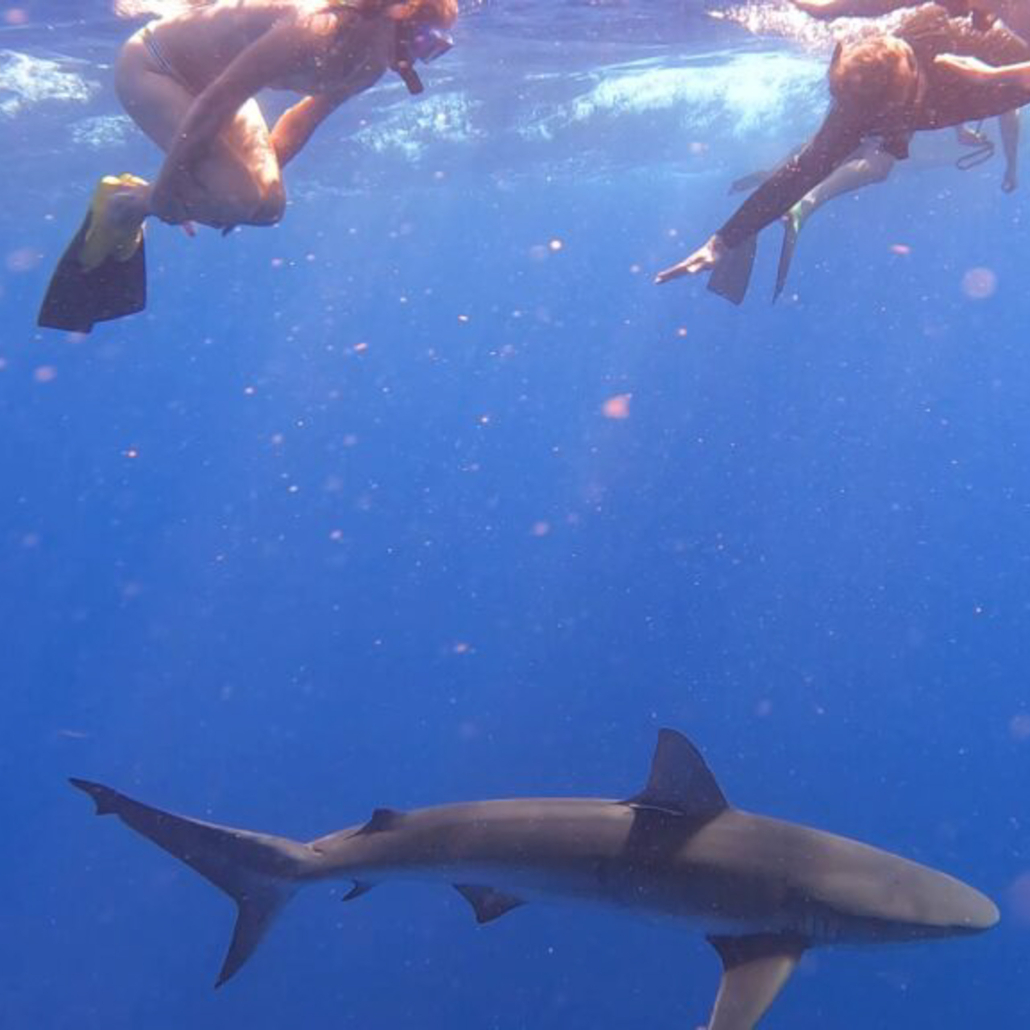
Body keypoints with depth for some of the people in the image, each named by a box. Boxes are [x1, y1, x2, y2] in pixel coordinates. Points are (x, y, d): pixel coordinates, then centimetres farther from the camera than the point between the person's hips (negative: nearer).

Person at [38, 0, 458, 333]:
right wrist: (167, 185, -24)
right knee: (237, 197, -22)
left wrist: (263, 169, 8)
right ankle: (121, 203, 3)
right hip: (151, 67, -9)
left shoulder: (369, 66, -9)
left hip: (209, 77, 9)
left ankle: (135, 196, 16)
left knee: (269, 205, -2)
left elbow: (306, 118, 9)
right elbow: (214, 102, -32)